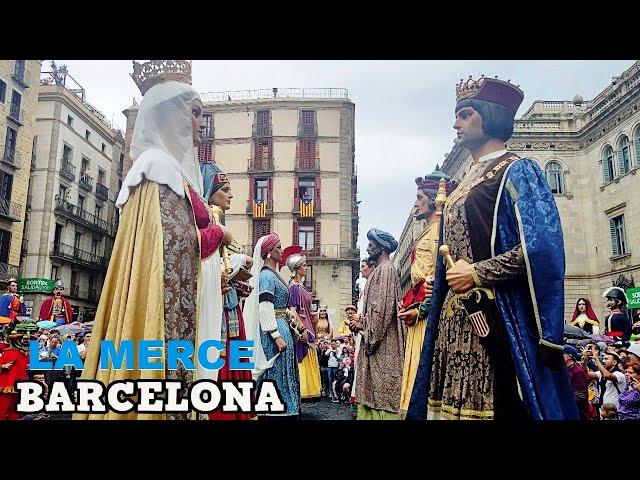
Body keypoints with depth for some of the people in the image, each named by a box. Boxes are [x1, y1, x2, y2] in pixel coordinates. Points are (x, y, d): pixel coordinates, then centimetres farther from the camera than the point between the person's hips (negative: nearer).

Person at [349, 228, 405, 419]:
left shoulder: (385, 269, -12)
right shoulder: (381, 269, 18)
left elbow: (382, 306, -19)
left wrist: (363, 325, -11)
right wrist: (361, 319, 8)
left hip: (382, 343, -10)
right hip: (376, 341, 10)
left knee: (382, 388, -6)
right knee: (374, 388, 10)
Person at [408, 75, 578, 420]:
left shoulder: (516, 171, -3)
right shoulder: (464, 185, 20)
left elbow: (541, 248, -14)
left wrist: (476, 273, -14)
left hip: (496, 317, -7)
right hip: (456, 319, 8)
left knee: (500, 405, -3)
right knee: (457, 405, 8)